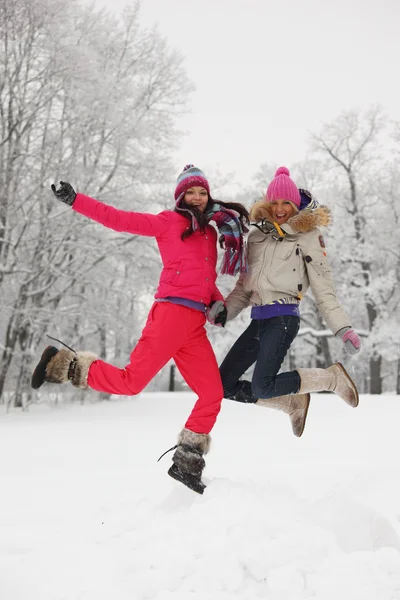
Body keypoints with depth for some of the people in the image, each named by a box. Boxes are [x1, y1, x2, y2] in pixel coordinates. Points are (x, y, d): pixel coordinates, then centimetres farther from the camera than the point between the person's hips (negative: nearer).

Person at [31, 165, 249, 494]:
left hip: (196, 325, 6)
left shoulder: (211, 232, 24)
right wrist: (75, 199, -6)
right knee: (131, 382, -14)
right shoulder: (168, 222, 7)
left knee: (213, 394, 0)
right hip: (172, 312, -6)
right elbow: (119, 219, 1)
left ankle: (186, 464, 13)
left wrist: (219, 303, 9)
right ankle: (64, 364, 6)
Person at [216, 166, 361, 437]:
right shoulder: (257, 236, 15)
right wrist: (226, 309, 1)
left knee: (262, 387, -21)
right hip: (259, 320, 7)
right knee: (225, 384, 3)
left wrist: (344, 328, -11)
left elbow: (324, 287, -4)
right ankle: (293, 402, 16)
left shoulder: (308, 236, -1)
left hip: (283, 317, -7)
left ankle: (331, 377, 1)